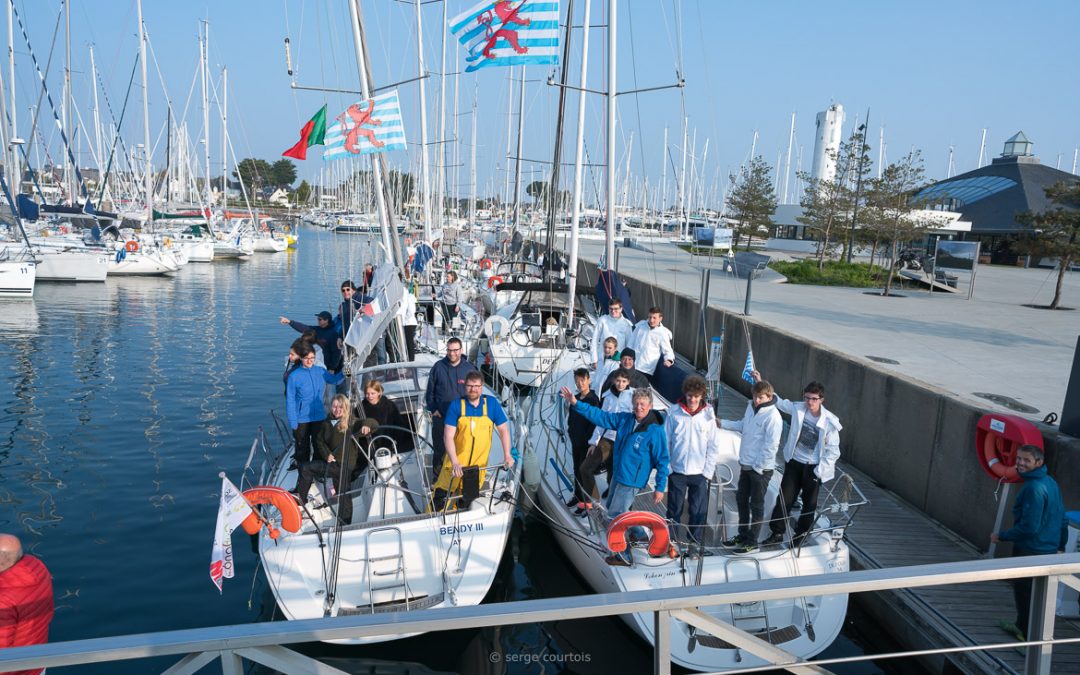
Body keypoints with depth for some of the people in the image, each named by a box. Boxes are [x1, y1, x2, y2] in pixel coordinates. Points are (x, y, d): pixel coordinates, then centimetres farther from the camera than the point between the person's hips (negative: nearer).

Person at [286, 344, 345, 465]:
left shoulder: (320, 371, -2)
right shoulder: (294, 376, -12)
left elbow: (334, 379, 16)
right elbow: (290, 401, -9)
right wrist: (293, 423, -11)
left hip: (319, 417, 3)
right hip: (301, 420, -3)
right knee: (302, 450, 8)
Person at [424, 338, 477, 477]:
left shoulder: (469, 368, -3)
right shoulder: (438, 366, -4)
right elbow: (430, 390, 4)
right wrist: (433, 409, 0)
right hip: (440, 416, 0)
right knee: (439, 446, 10)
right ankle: (438, 474, 25)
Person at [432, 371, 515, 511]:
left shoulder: (492, 403, -6)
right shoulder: (456, 406, -11)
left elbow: (503, 429, 1)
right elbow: (448, 436, -14)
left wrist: (507, 455, -5)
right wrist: (455, 463, -24)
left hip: (478, 463, 1)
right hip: (456, 461, -1)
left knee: (468, 495, 13)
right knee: (443, 491, 1)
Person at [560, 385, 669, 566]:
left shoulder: (655, 431, -19)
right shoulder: (625, 419, -1)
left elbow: (662, 460, -15)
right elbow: (601, 416, 4)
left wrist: (660, 488, -14)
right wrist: (576, 403, -1)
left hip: (632, 480, -8)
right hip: (617, 474, 8)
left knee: (617, 514, -4)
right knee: (612, 507, 21)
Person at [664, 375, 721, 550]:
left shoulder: (708, 415, -3)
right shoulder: (674, 413, -5)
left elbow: (714, 447, 1)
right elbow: (665, 441, 0)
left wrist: (708, 472, -3)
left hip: (700, 472, 0)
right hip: (677, 470, 0)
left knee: (698, 511, 6)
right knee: (674, 509, 9)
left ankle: (695, 542, 21)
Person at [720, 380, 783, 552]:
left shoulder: (773, 416, -21)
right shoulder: (751, 406, 3)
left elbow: (771, 446, -22)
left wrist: (758, 467, -19)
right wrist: (723, 423, 10)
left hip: (761, 468, -8)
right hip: (745, 464, 8)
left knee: (756, 505, 5)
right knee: (741, 499, 18)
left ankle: (752, 542, 17)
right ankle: (742, 535, 33)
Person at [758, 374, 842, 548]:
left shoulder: (830, 422, -17)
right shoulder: (798, 409, -8)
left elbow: (833, 451, -12)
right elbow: (778, 401, 2)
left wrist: (820, 470, -15)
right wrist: (760, 383, -8)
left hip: (813, 467, -2)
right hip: (794, 462, 3)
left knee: (809, 503, 13)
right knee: (785, 498, 8)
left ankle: (800, 535, 30)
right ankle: (777, 533, 20)